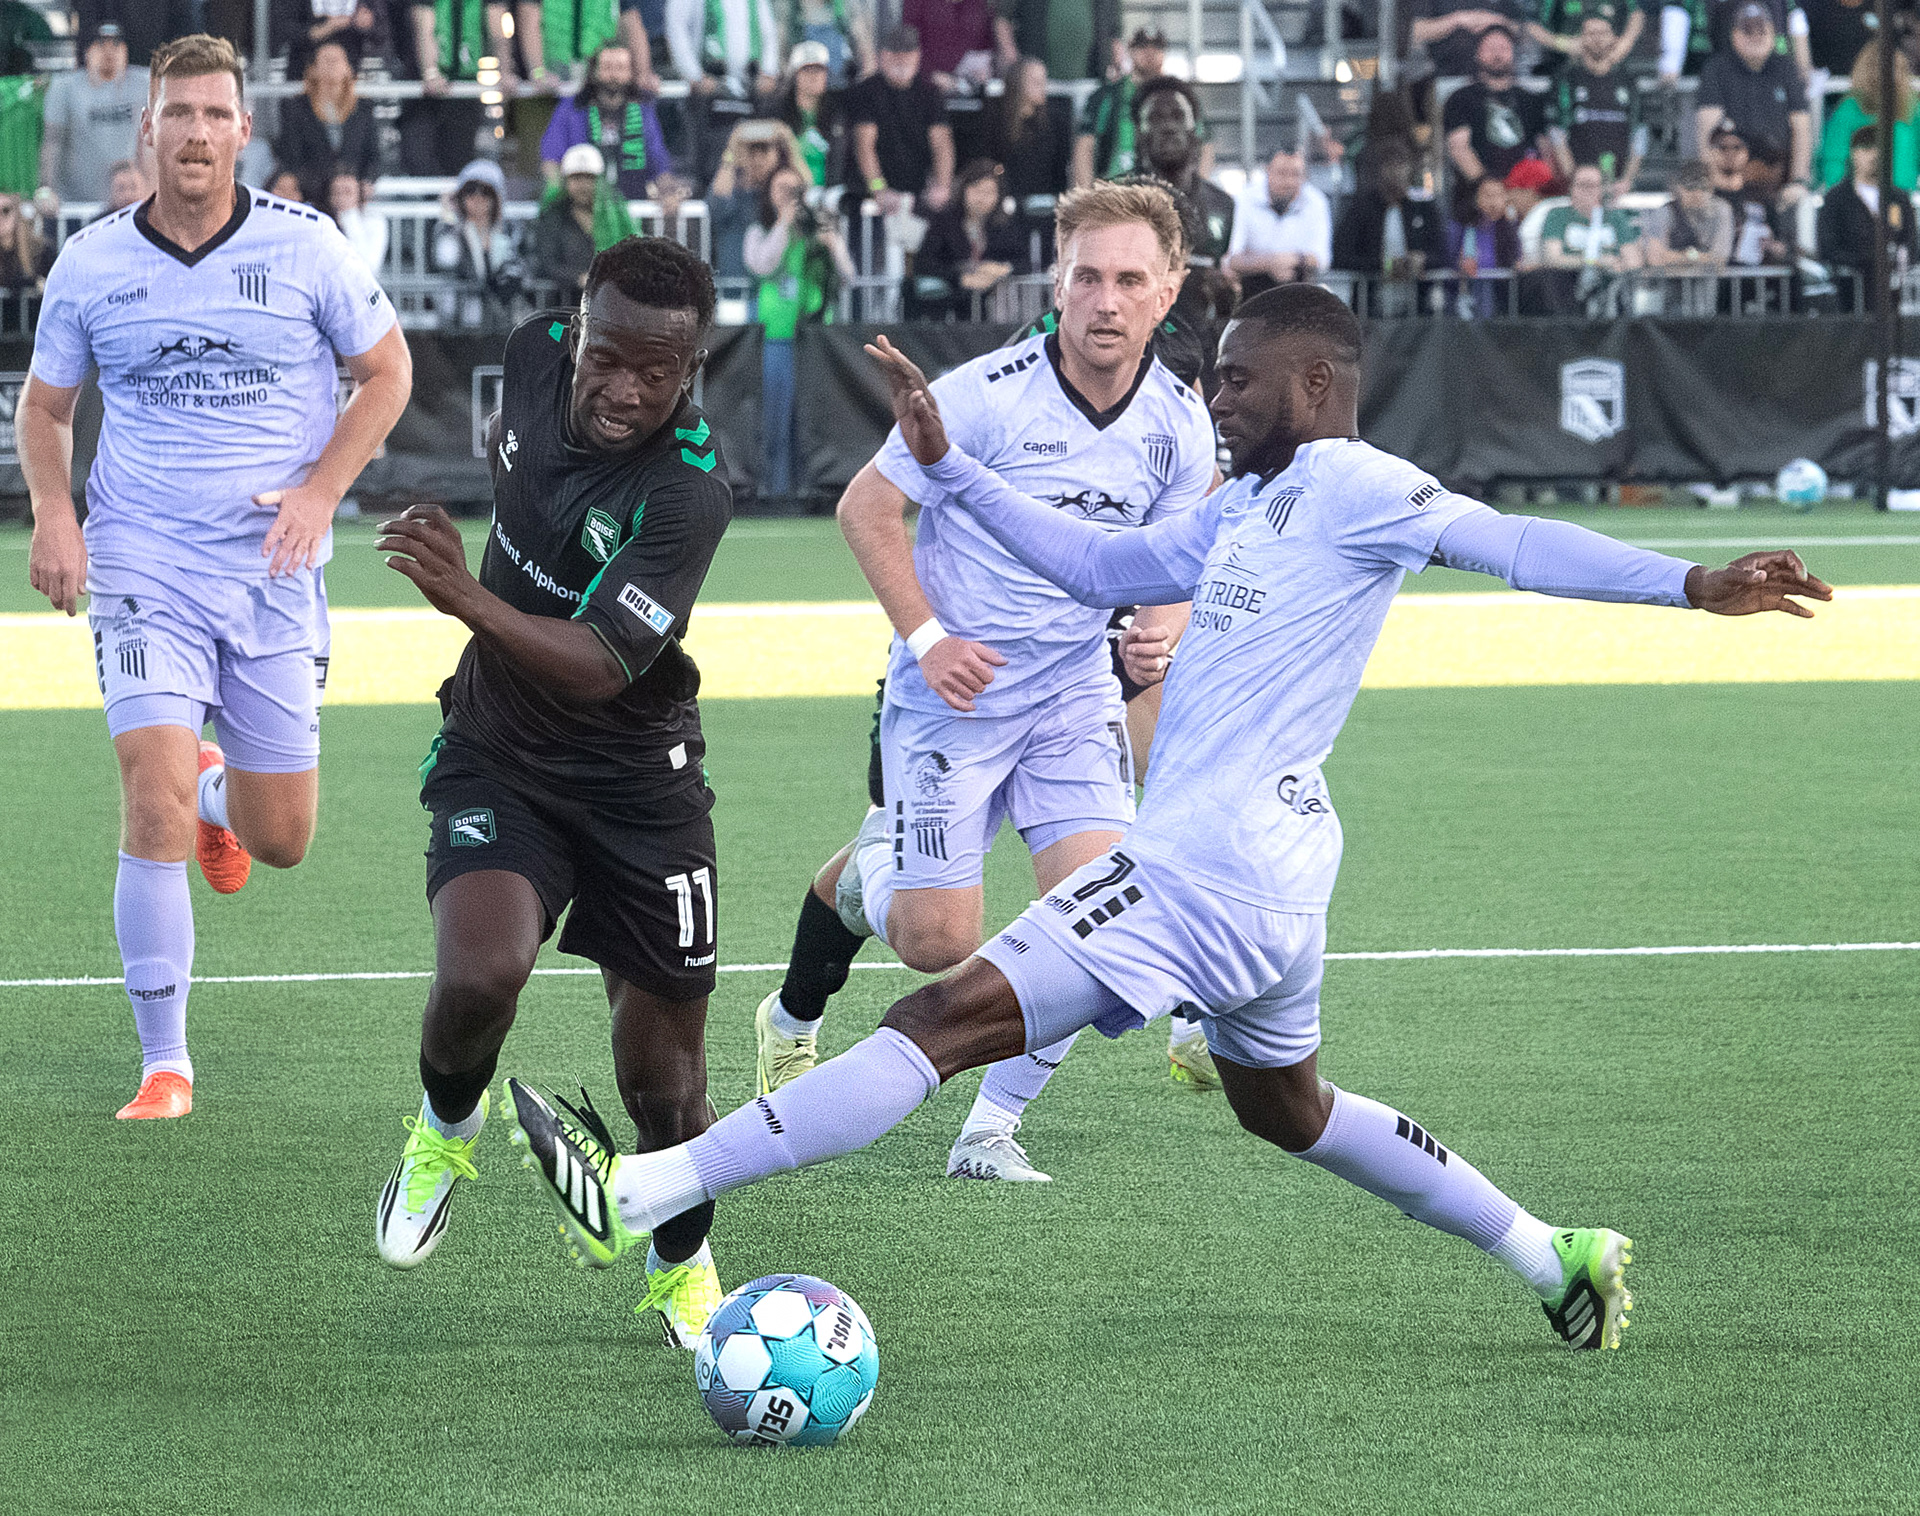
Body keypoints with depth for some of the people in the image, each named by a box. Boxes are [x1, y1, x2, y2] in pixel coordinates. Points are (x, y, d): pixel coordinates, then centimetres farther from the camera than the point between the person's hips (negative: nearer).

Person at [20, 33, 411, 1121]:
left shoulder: (306, 246, -4)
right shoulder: (91, 264, -1)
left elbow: (387, 370, 6)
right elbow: (46, 403, 13)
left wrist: (321, 490, -7)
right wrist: (55, 516, -5)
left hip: (275, 570, 1)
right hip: (145, 570, -1)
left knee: (279, 842, 6)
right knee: (156, 815, -17)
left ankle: (218, 788, 45)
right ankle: (166, 1064, -8)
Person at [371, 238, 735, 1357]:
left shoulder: (687, 492, -27)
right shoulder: (540, 353, -11)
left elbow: (598, 670, -35)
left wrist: (469, 599, -48)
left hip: (637, 784, -3)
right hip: (498, 756, 3)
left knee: (662, 1077, 2)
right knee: (480, 972, -24)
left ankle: (685, 1267, 30)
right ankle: (447, 1127, 9)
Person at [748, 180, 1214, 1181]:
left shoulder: (1178, 423, -5)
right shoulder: (986, 395, -19)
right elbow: (866, 508, -9)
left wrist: (1156, 641, -13)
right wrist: (928, 638, -17)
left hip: (1077, 694, 4)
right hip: (950, 694, -4)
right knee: (938, 942, -3)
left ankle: (994, 1125, 2)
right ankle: (859, 873, 33)